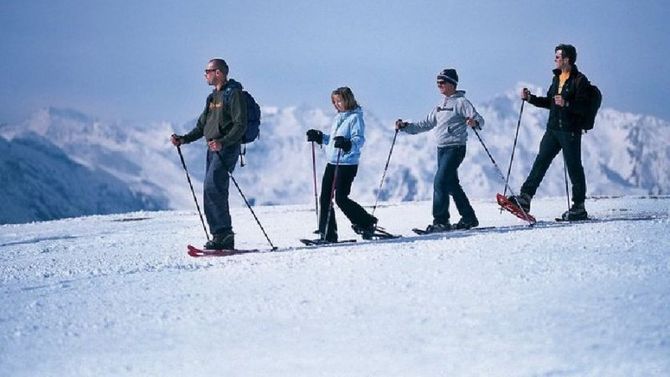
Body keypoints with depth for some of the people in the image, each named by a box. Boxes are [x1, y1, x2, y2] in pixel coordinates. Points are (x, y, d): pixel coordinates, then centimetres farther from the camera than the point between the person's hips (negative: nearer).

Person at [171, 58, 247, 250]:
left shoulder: (233, 94, -8)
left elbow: (240, 125, -16)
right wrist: (184, 139, 11)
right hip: (213, 149, 9)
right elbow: (201, 126, 25)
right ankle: (223, 239, 6)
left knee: (212, 187, -21)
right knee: (211, 193, 4)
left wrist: (222, 142, -28)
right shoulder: (212, 97, 21)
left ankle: (224, 232, -18)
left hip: (227, 148, -9)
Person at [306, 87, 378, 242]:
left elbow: (359, 139, -19)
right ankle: (328, 234, 7)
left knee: (341, 199, -10)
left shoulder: (355, 117, -8)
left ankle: (367, 223, 7)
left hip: (347, 164, -8)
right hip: (332, 163, 8)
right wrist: (319, 137, 16)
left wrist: (347, 144, -37)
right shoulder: (338, 117, 18)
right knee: (325, 198, 3)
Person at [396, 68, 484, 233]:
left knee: (440, 181, -16)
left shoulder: (461, 102, -7)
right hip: (441, 149, 8)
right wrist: (405, 126, 12)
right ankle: (469, 218, 20)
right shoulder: (440, 105, 17)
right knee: (451, 184, 11)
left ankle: (441, 220, -14)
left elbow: (479, 119, -13)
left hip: (455, 148, -8)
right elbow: (427, 124, 21)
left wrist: (474, 122, -37)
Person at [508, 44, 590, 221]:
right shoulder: (557, 78, 17)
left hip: (570, 131, -7)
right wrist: (530, 98, 14)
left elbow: (583, 107, -15)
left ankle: (579, 208, 6)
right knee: (541, 161, -1)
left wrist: (566, 103, -29)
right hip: (553, 129, 7)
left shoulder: (580, 80, -8)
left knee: (573, 167, -1)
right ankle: (525, 198, -6)